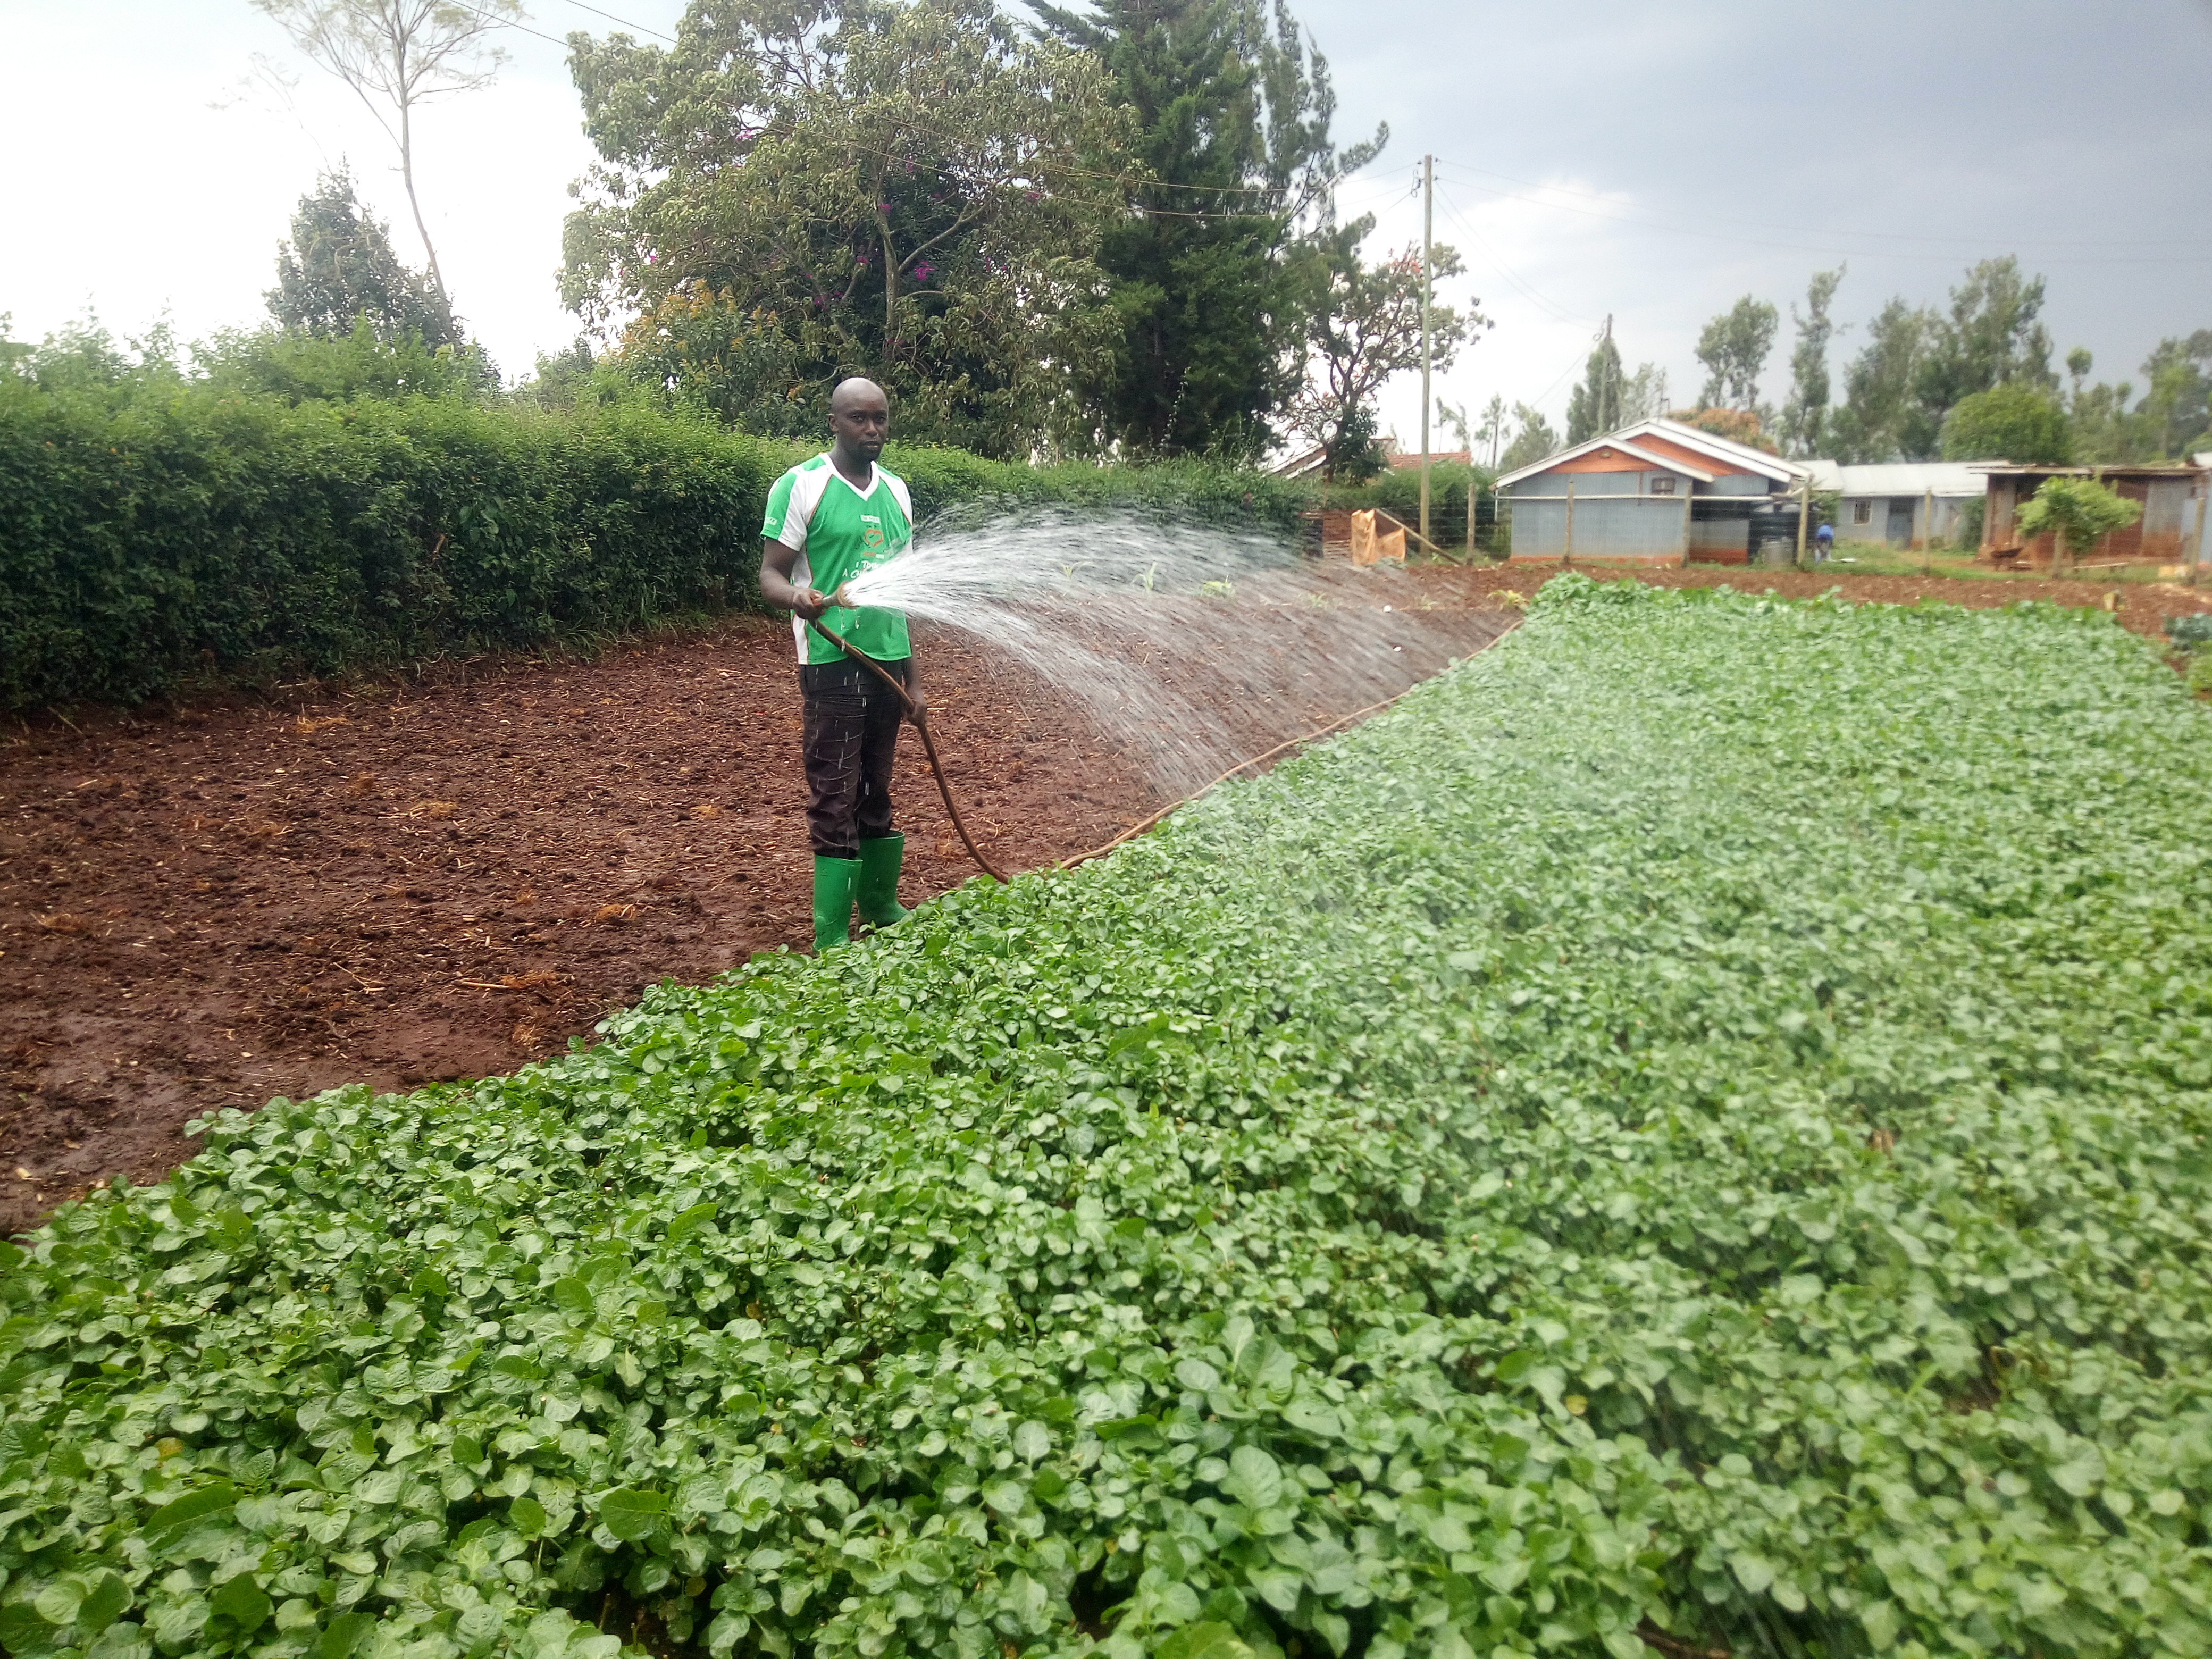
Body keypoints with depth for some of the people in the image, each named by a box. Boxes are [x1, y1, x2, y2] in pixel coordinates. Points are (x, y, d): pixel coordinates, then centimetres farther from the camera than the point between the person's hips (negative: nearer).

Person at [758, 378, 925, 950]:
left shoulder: (896, 491, 13)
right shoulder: (801, 486, -5)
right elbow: (770, 574, -7)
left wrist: (912, 676, 16)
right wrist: (797, 597, -32)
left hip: (888, 662, 5)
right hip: (832, 666, -5)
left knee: (876, 792, 14)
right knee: (835, 800, -4)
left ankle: (879, 905, 27)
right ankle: (831, 940, 1)